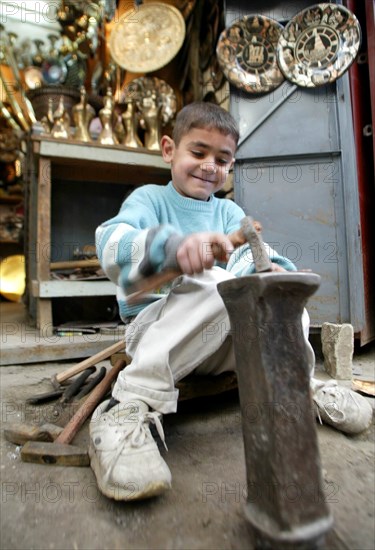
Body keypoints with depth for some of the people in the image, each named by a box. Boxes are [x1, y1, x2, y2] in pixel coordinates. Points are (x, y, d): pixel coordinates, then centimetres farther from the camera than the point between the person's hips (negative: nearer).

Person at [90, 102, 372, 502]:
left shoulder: (229, 212, 15)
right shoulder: (149, 198, 0)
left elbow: (251, 254, -3)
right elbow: (110, 245, -21)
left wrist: (269, 268, -28)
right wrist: (173, 245, -42)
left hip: (225, 339, 4)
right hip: (153, 330, -4)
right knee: (216, 283, -33)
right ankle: (128, 412, -33)